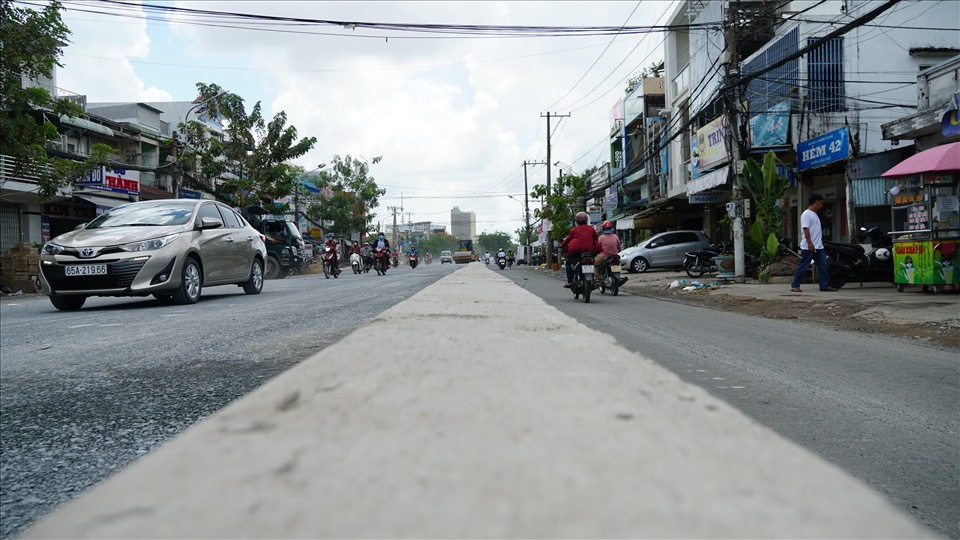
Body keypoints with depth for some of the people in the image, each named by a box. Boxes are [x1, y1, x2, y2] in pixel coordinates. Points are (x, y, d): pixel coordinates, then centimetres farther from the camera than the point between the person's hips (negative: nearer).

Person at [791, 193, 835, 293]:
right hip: (808, 247, -9)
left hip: (818, 247, 9)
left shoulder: (814, 214, 20)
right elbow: (806, 229, -19)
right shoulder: (806, 214, -10)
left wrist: (820, 241, 23)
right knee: (803, 267, -6)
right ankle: (795, 286, 0)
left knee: (823, 267, 5)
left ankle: (825, 286, 8)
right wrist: (810, 243, -25)